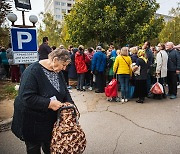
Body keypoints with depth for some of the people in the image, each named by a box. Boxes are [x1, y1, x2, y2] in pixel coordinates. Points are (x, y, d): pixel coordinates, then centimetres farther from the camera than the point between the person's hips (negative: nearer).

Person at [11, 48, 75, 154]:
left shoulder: (58, 72, -1)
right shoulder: (33, 71, -24)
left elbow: (65, 91, 6)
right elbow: (27, 97, -29)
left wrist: (69, 103, -12)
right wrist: (49, 103, -31)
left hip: (51, 119, 6)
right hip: (32, 123, -6)